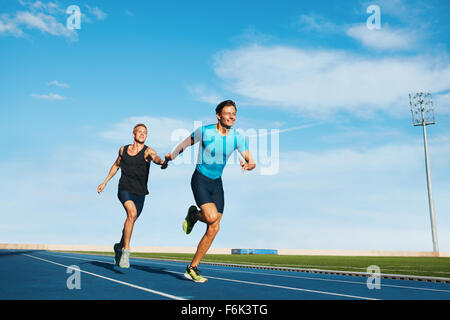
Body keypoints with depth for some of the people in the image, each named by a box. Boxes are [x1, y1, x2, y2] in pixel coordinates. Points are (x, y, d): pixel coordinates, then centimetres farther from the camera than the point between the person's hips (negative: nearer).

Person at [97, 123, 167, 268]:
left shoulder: (147, 151, -6)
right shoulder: (123, 149, 4)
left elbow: (155, 157, -30)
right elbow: (116, 165, 22)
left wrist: (162, 162, -53)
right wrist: (105, 182, 23)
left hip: (139, 193, 1)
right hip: (124, 189, -1)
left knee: (131, 221, 14)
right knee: (132, 213, -28)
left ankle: (119, 246, 43)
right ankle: (126, 251, -21)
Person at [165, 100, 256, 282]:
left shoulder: (237, 138, -4)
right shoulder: (204, 131, -13)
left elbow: (251, 162, -4)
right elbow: (185, 144, 4)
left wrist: (247, 165, -27)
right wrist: (170, 157, 15)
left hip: (217, 183, 4)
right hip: (200, 180, -4)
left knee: (214, 229, -1)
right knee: (212, 217, -26)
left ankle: (192, 268, 11)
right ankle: (193, 215, 12)